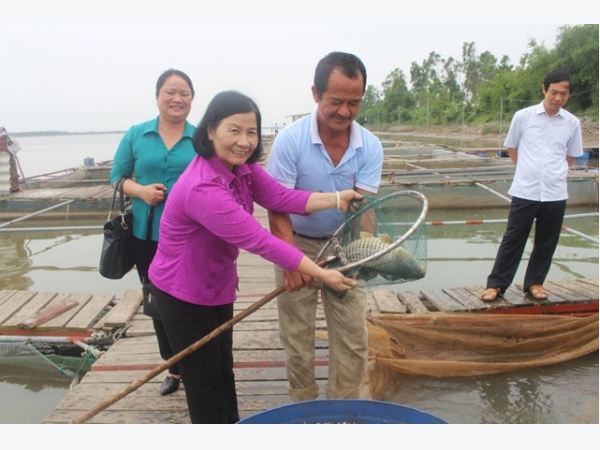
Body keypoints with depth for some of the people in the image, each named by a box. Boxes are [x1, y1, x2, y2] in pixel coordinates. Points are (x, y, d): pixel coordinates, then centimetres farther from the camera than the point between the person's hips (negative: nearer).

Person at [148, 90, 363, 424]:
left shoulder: (241, 165, -7)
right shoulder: (203, 188, -35)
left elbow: (280, 197, -14)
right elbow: (259, 240, -35)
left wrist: (337, 199, -23)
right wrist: (323, 274, -30)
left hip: (218, 284, 9)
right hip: (183, 294, -9)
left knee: (224, 367, 24)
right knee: (205, 380, 9)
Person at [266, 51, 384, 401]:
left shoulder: (370, 147, -12)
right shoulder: (290, 140, -19)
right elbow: (278, 208, -20)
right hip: (297, 245, -2)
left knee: (353, 339, 7)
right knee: (297, 339, 9)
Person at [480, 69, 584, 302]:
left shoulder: (572, 123, 3)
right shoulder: (523, 116, -3)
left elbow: (571, 156, 17)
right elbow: (511, 147, 10)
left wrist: (554, 172, 9)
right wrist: (529, 169, 9)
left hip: (555, 194, 2)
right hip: (524, 192, -2)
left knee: (546, 242, 10)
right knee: (513, 240, 3)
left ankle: (534, 283, 26)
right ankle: (496, 284, 12)